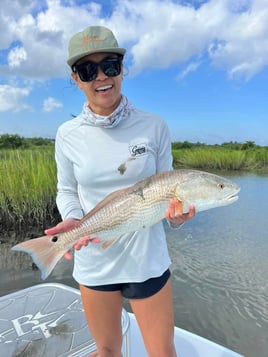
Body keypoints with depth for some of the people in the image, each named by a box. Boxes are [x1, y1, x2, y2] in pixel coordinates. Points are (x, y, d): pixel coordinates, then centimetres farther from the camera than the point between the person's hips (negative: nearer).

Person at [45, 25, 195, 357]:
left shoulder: (153, 126, -8)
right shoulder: (68, 134, -6)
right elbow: (66, 191, 5)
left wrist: (175, 209, -21)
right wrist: (73, 221, -15)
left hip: (147, 258, -1)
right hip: (94, 260, 2)